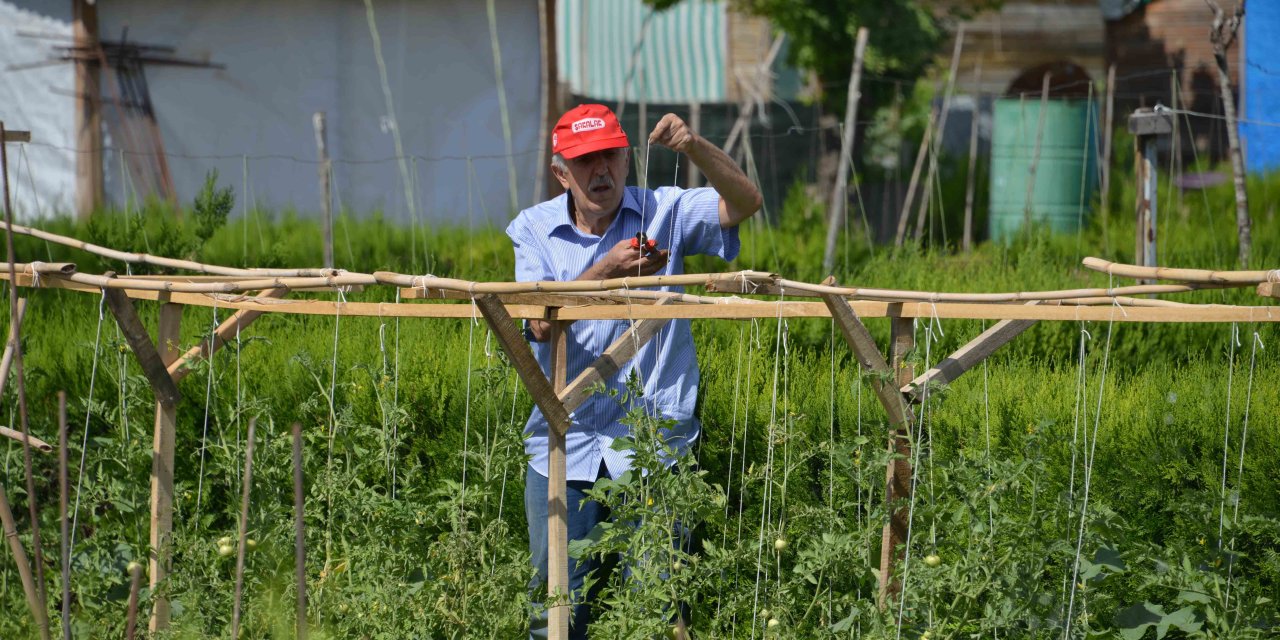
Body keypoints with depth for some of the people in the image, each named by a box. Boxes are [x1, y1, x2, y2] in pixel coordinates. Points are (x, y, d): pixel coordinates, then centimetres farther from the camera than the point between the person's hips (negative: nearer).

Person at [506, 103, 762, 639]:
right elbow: (541, 324, -9)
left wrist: (695, 148, -28)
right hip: (564, 440, 1)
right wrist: (606, 272, -24)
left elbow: (744, 202, -12)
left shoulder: (663, 212, 2)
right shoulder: (534, 229, 5)